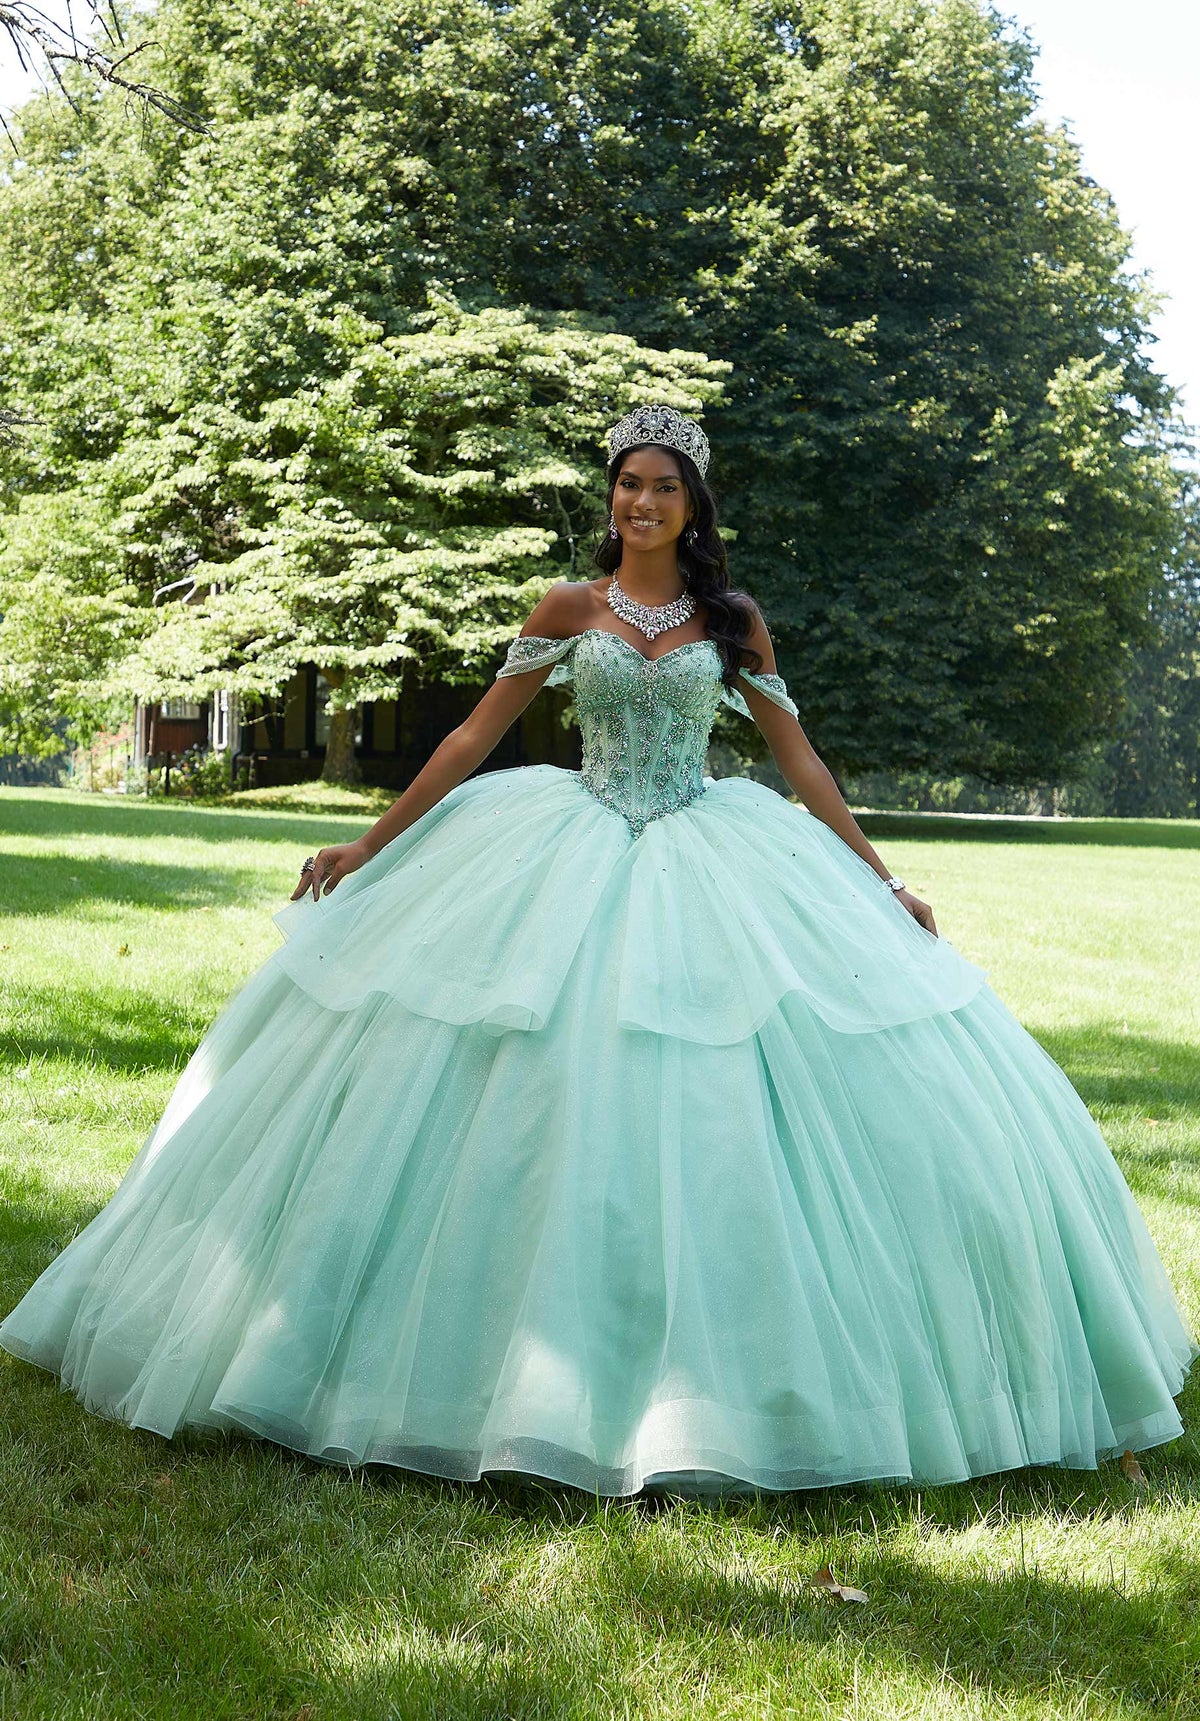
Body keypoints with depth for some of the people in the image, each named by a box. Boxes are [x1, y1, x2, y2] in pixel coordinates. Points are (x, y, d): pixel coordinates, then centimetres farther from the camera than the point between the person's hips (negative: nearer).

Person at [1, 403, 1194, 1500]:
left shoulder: (733, 618, 7)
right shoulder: (570, 610, 5)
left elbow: (798, 759, 9)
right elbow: (474, 736, 6)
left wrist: (881, 885, 8)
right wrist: (372, 846, 3)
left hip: (714, 866, 0)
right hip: (576, 859, 0)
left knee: (711, 1113, -6)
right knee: (553, 1107, -5)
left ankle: (724, 1382, 8)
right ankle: (557, 1370, 8)